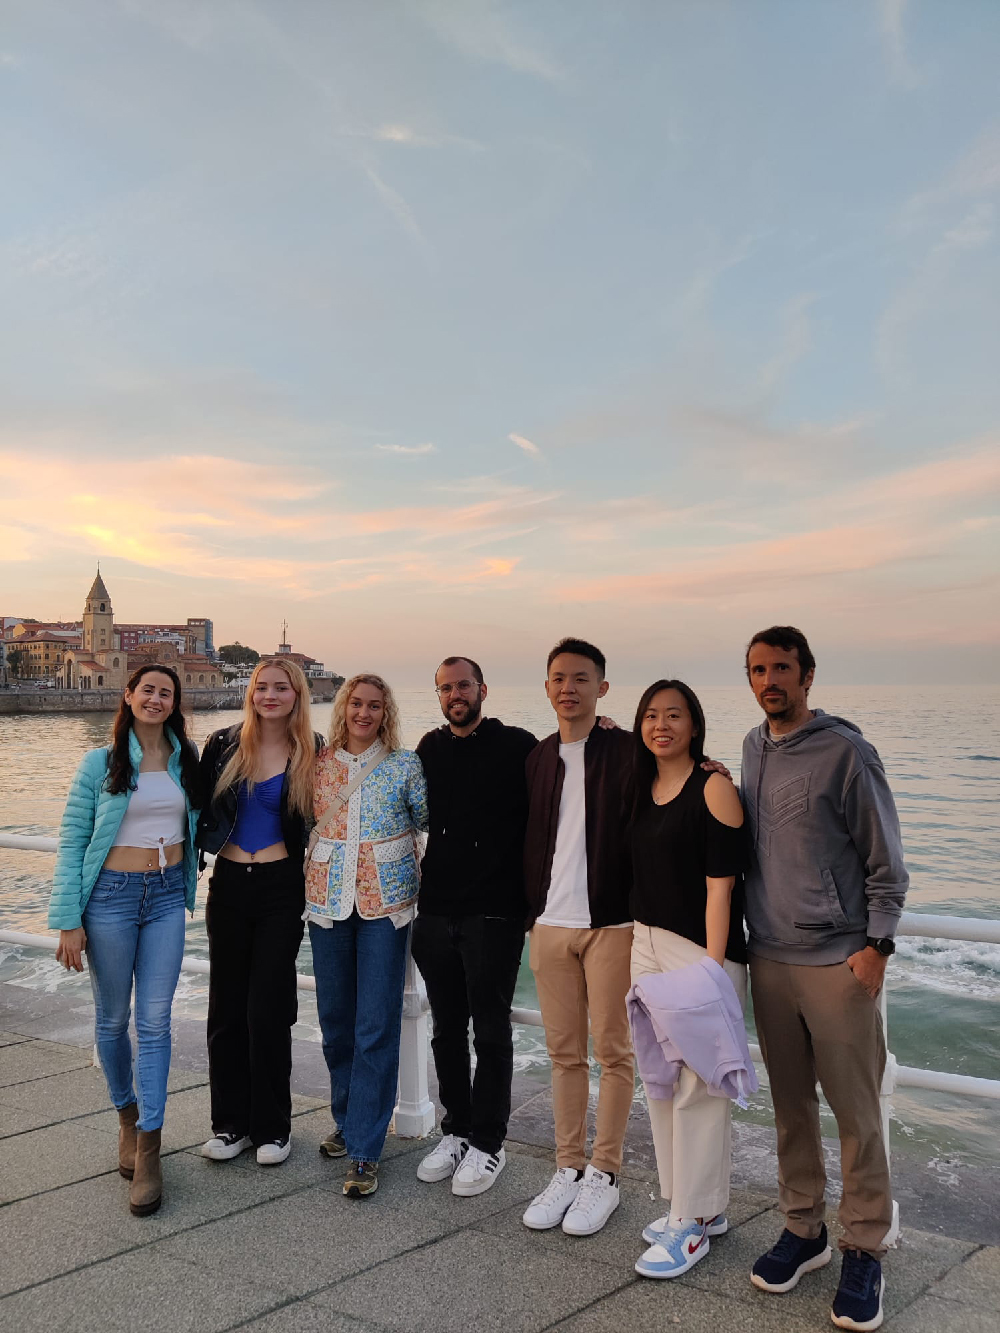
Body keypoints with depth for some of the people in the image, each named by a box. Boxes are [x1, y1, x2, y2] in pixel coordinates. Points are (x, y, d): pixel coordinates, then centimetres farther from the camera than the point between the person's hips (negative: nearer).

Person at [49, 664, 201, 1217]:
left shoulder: (186, 758, 6)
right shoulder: (101, 763, -3)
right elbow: (72, 842, -4)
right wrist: (68, 921, -9)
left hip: (168, 895, 2)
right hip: (111, 895, -2)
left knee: (154, 1020, -1)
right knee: (113, 1019, 10)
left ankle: (148, 1149, 5)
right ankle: (127, 1118, 32)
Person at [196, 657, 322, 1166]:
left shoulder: (311, 754, -3)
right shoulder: (223, 745, 2)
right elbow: (201, 808, 9)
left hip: (282, 890, -3)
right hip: (228, 885, 3)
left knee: (267, 1009, 0)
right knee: (226, 1006, 9)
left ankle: (272, 1125, 16)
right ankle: (231, 1122, 23)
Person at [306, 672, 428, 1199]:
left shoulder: (405, 764, -1)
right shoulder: (318, 763, 6)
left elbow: (426, 819, 7)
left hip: (385, 901, -3)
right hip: (328, 900, 3)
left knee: (376, 1025, -4)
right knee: (335, 1018, 13)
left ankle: (365, 1149, 4)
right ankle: (347, 1119, 34)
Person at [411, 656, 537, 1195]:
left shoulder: (518, 747, -5)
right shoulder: (430, 749, 10)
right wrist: (414, 887, 16)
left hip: (494, 912, -5)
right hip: (436, 911, 5)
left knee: (490, 1031, 5)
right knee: (447, 1028, 14)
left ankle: (488, 1143, 18)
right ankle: (456, 1130, 29)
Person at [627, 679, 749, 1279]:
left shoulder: (714, 787, -11)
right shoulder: (641, 788, 9)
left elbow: (720, 885, -15)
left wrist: (712, 970, -17)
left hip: (702, 947, -7)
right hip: (646, 944, 7)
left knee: (698, 1085, 0)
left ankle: (694, 1225, 13)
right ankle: (703, 1206, 29)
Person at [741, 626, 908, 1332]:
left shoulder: (845, 750, -9)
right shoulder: (753, 748, 9)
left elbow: (886, 861, -6)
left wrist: (876, 943, -11)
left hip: (838, 961, -5)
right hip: (769, 957, 5)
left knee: (856, 1110, 2)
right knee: (792, 1103, 14)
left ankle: (865, 1249, 17)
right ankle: (803, 1230, 28)